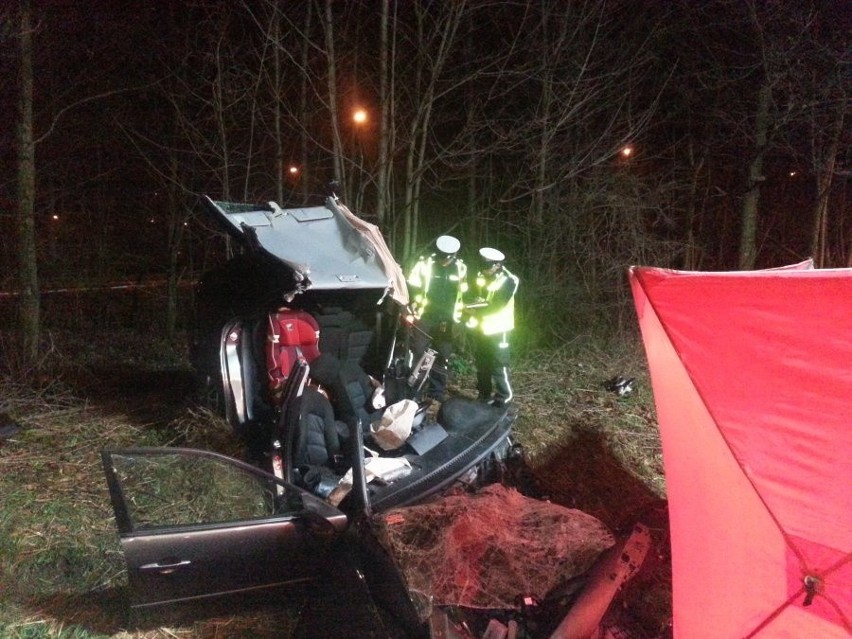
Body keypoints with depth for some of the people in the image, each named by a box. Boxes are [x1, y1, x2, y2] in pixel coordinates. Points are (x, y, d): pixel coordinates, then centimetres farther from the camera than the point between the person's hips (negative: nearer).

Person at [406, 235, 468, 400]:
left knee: (442, 357, 9)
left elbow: (464, 294, 15)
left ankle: (438, 393, 20)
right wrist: (409, 309, -16)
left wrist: (460, 316, 13)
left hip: (446, 321, 3)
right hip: (425, 317, -3)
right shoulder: (425, 263, -7)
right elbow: (411, 287, -7)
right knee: (417, 354, -3)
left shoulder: (460, 268, 4)